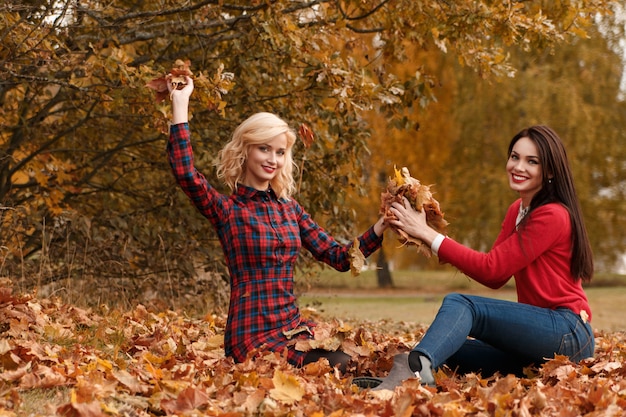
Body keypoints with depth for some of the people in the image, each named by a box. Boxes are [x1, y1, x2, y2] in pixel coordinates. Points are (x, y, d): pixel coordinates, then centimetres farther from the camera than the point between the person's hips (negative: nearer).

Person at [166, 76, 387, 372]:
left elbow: (339, 258, 11)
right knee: (335, 367, -23)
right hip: (253, 336, -6)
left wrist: (383, 225, -1)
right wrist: (180, 103, -21)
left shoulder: (289, 208, 13)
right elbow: (184, 171, -22)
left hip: (294, 326, 6)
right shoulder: (226, 208, -2)